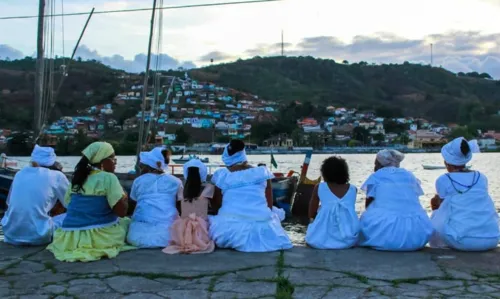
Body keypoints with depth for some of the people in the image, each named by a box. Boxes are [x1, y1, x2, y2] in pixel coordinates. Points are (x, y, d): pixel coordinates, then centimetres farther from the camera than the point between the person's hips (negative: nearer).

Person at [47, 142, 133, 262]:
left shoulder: (78, 177, 10)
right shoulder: (108, 178, -10)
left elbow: (68, 204, 17)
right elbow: (121, 212, -14)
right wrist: (125, 197, 6)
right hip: (99, 238, -6)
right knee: (126, 221, 22)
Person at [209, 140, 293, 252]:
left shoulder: (221, 175, 2)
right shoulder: (262, 172, 5)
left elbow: (217, 201, 11)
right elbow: (270, 203, 10)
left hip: (230, 229, -1)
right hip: (261, 223, 2)